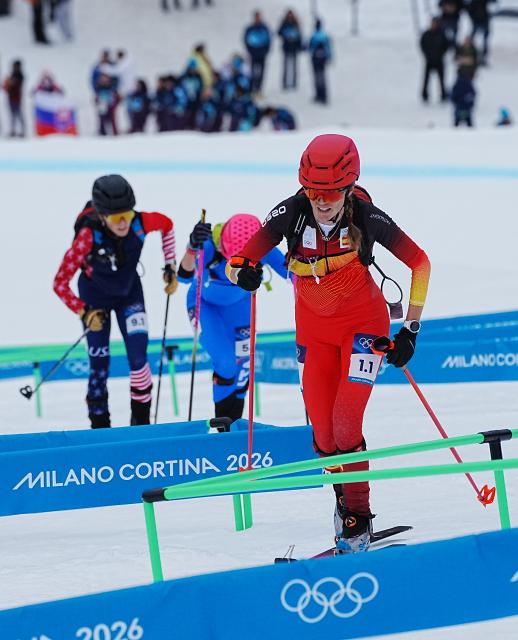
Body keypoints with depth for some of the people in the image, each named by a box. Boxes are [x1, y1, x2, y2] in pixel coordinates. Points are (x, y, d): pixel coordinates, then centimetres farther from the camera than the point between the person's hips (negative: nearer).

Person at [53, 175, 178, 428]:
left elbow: (167, 225, -2)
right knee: (99, 364, -1)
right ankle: (100, 429, 13)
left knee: (138, 357, -10)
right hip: (95, 295, -2)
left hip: (129, 291, 2)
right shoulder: (88, 236, -36)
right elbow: (60, 283, -26)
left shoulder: (141, 223, -28)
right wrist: (84, 312, -24)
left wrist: (170, 267, 1)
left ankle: (141, 424, 5)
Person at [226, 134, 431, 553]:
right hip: (314, 327, 3)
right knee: (323, 432, 0)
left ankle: (358, 518, -1)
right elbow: (239, 261, -20)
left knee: (346, 423, -16)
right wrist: (242, 271, -46)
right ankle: (344, 502, 24)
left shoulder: (366, 217, -23)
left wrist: (411, 330, -11)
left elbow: (419, 262, -9)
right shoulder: (292, 213, -20)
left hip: (362, 322, -3)